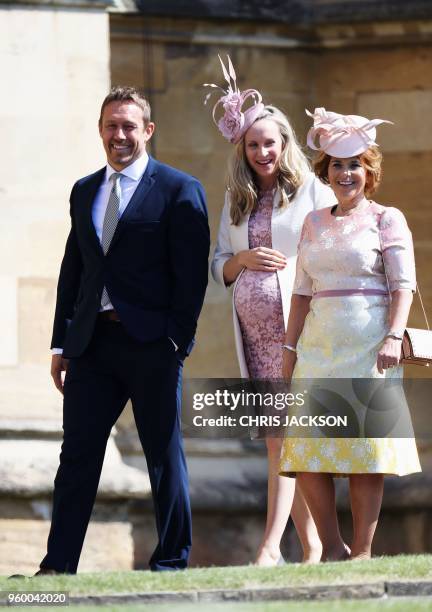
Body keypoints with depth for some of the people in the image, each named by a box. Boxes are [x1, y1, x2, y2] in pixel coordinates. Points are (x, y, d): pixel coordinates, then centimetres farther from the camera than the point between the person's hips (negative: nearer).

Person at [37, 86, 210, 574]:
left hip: (151, 344, -5)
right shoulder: (84, 192, 15)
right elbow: (72, 271, 17)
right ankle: (58, 566, 2)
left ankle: (171, 563, 10)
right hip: (92, 342, 5)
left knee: (164, 456, 3)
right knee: (77, 455, 2)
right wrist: (61, 343, 12)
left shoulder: (179, 190, -2)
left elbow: (191, 274, -7)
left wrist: (176, 342, -13)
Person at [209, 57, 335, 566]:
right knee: (278, 440, 5)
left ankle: (271, 544, -19)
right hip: (254, 329, 6)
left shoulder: (313, 193, 0)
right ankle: (311, 544, 11)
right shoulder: (236, 202, 16)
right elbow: (218, 268, 18)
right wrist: (243, 260, -4)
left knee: (286, 435, -13)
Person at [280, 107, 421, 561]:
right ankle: (331, 548, 6)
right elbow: (303, 292, 16)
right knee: (306, 447, -3)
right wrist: (290, 348, 11)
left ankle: (362, 550, 0)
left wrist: (394, 336, -20)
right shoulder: (314, 223, 15)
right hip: (318, 349, 5)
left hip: (368, 350, -4)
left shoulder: (386, 219, 2)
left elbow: (403, 285, -6)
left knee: (366, 446, -6)